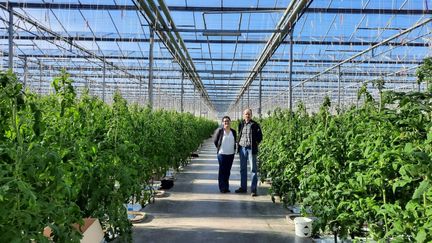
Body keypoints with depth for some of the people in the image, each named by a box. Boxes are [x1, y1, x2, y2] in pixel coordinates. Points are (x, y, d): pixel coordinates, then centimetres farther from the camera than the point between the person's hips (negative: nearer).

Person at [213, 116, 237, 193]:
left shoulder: (233, 132, 5)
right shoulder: (220, 131, -7)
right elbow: (215, 140, 4)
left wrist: (234, 149, 9)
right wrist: (219, 148, 5)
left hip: (231, 154, 4)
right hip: (222, 154, -4)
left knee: (228, 171, 9)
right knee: (222, 170, -1)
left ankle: (226, 187, 18)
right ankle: (222, 188, 5)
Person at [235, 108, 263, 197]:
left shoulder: (255, 125, -3)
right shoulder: (241, 124, 9)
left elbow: (260, 136, 2)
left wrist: (255, 143, -4)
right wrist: (239, 143, 9)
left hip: (251, 149, -4)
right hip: (242, 148, 5)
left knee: (253, 169, -3)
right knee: (243, 169, 12)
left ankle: (253, 190, 0)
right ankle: (243, 187, 23)